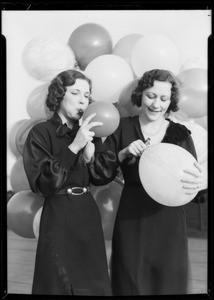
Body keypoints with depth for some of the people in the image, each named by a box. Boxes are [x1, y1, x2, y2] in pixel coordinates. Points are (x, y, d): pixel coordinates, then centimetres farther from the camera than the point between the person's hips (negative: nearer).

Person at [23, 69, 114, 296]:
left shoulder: (86, 131, 10)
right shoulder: (41, 133, -8)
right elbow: (42, 184, -19)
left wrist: (90, 155, -11)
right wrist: (74, 147, -24)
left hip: (89, 214, 6)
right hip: (59, 217, -5)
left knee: (93, 283, 14)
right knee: (62, 283, 6)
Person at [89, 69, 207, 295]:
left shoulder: (181, 133, 3)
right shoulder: (123, 127, 0)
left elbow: (196, 175, 0)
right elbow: (101, 172, -1)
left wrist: (203, 182, -23)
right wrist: (124, 153, -18)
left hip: (169, 221, 1)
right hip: (131, 220, -1)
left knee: (168, 283, 12)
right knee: (131, 283, 10)